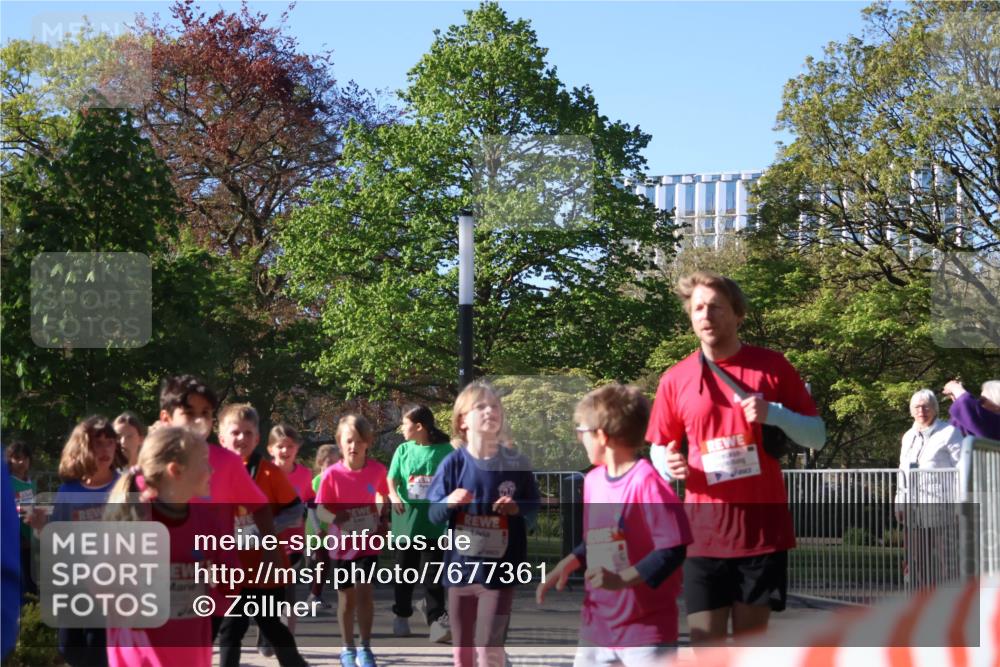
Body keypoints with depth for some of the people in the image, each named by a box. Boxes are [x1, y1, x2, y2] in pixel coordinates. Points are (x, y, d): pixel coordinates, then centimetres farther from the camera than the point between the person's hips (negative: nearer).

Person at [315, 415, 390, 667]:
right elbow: (320, 509, -6)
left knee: (364, 591, -13)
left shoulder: (377, 469, -11)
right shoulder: (332, 474, -14)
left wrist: (382, 521, -2)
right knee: (347, 596, 11)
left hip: (368, 541, 0)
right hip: (342, 542, 0)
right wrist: (337, 517, -22)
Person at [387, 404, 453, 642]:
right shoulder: (403, 450, 4)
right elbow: (391, 479, 1)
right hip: (406, 519, 2)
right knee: (404, 569, 10)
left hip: (434, 520, -2)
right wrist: (394, 496, -18)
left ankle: (436, 620, -6)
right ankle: (401, 616, 24)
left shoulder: (445, 450, -2)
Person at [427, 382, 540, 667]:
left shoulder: (517, 463, -6)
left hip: (501, 567, -2)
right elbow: (432, 513, -1)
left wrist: (517, 507, -17)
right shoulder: (453, 463, -5)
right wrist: (449, 502, -22)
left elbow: (534, 506, 4)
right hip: (460, 565, 2)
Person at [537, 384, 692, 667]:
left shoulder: (646, 481, -18)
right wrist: (567, 565, 5)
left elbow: (674, 548, -22)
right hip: (598, 625, 8)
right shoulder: (593, 481, 6)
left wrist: (623, 579, -27)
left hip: (646, 627, -8)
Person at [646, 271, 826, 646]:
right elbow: (659, 449, 13)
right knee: (706, 645, -4)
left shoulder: (773, 366, 1)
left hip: (762, 527, 0)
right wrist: (670, 464, -10)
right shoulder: (675, 379, 4)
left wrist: (774, 414, -17)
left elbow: (817, 436, 2)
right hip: (704, 531, 0)